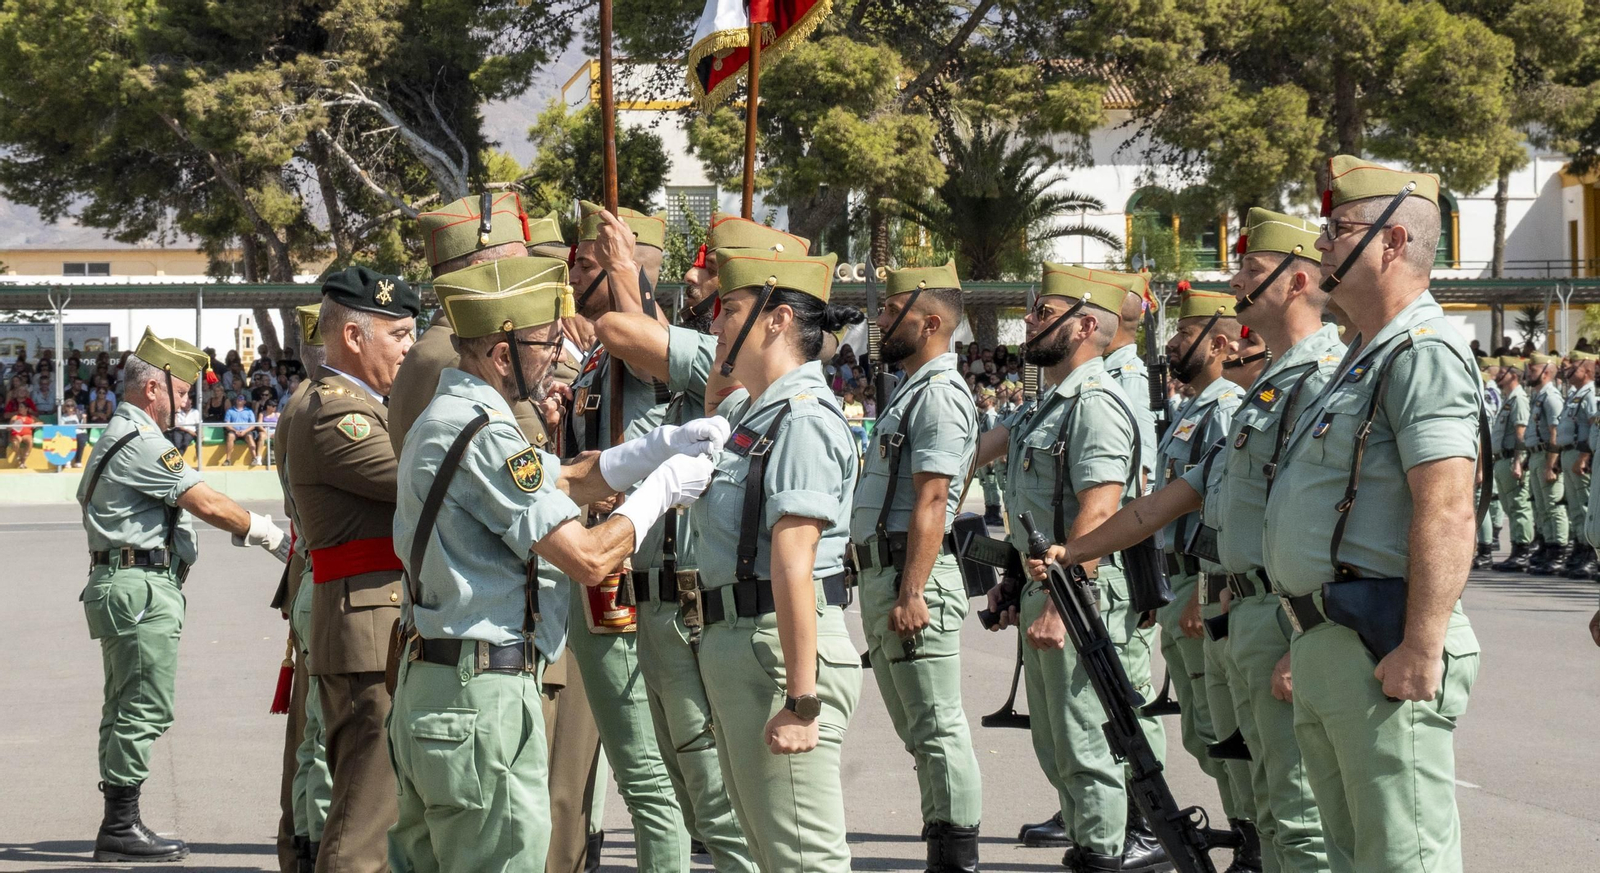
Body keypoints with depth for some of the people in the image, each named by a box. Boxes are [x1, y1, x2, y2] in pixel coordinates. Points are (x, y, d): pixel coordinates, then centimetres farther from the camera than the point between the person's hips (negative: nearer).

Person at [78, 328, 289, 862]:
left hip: (120, 588, 11)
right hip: (141, 588, -11)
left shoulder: (117, 438, 20)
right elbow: (206, 504, -17)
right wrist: (271, 536, -9)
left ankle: (119, 825, 14)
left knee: (125, 710, 12)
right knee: (145, 708, -10)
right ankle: (121, 828, -10)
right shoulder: (141, 443, -14)